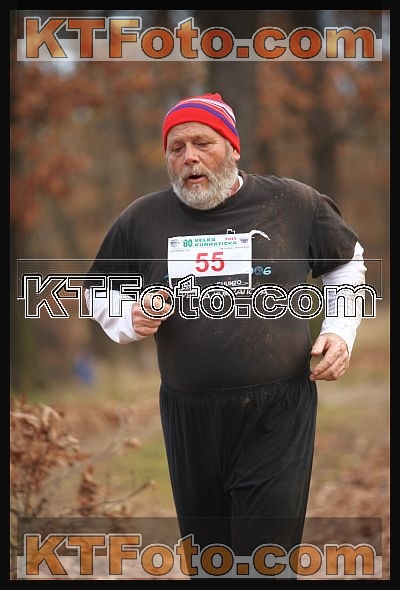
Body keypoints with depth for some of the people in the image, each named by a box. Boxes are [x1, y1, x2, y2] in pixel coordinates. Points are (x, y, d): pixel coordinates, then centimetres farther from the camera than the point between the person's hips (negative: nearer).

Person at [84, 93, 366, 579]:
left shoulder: (294, 204, -1)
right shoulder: (142, 219, 3)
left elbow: (346, 261, 16)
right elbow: (99, 290, 18)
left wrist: (340, 330, 3)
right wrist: (130, 318, -3)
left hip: (278, 413, -2)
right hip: (190, 415, 3)